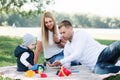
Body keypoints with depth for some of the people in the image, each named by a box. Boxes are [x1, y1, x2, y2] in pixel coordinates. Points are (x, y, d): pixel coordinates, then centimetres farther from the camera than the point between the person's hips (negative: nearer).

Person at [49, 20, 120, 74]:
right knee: (98, 70, -38)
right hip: (97, 66, 4)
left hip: (104, 53, -4)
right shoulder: (67, 47, 19)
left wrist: (61, 62, -11)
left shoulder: (81, 33, -2)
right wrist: (59, 64, -2)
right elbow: (67, 66, 20)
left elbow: (78, 54, -13)